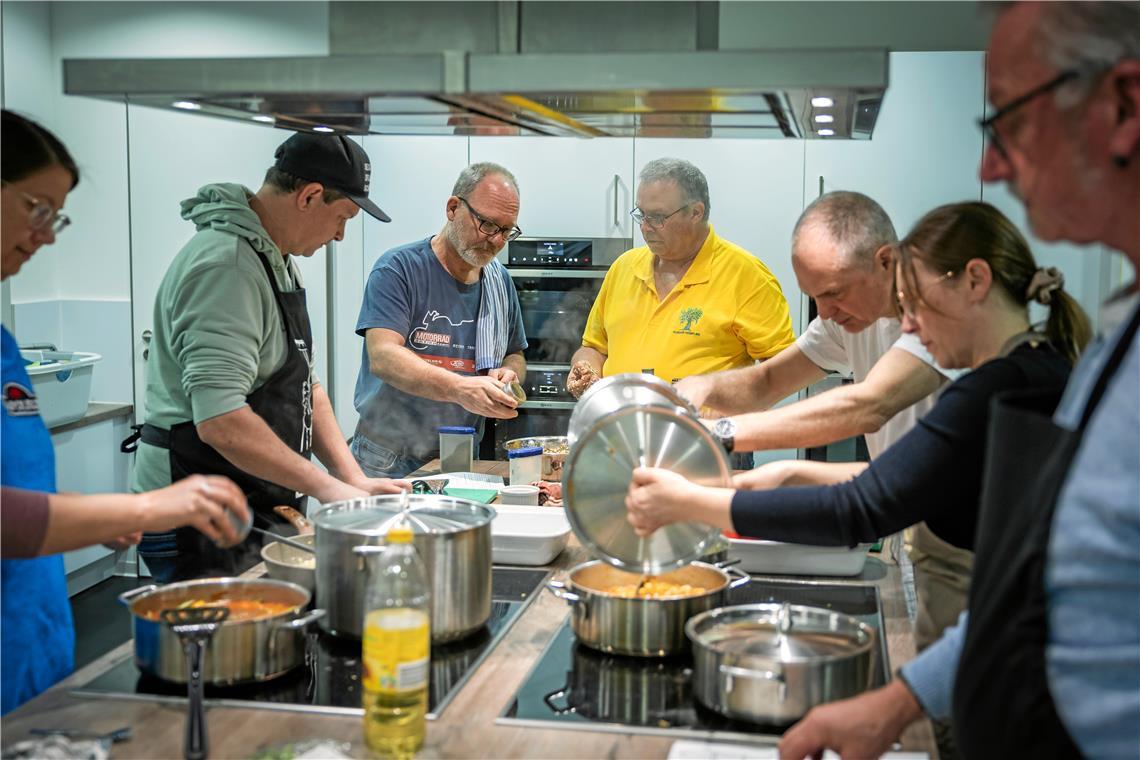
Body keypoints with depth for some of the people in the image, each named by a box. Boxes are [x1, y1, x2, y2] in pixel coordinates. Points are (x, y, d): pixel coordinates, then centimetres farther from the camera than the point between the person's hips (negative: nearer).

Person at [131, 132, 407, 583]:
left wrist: (351, 477, 5)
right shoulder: (225, 265, -21)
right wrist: (326, 487, -23)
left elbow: (304, 385, 16)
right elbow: (221, 422, -29)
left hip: (264, 509, 10)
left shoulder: (277, 261, 13)